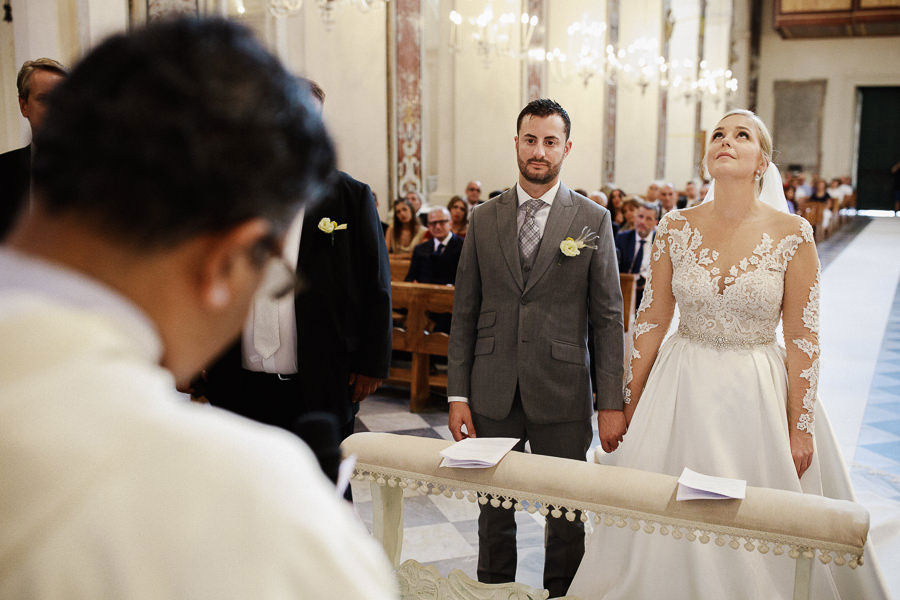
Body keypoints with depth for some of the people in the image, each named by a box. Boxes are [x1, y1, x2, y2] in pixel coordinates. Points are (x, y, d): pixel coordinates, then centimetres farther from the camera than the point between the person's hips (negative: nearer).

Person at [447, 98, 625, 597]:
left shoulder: (593, 220, 0)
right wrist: (458, 394, 2)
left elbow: (608, 317, -1)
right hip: (492, 395, 2)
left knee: (567, 517, 8)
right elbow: (464, 313, 6)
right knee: (494, 513, 13)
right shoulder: (483, 220, 6)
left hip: (562, 395, -1)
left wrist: (612, 404, -5)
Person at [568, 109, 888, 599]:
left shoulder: (792, 235, -8)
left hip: (758, 392, -1)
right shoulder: (676, 229, -3)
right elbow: (651, 320, 2)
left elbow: (802, 338, -5)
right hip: (681, 389, 2)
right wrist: (631, 400, 5)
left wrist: (801, 428, -5)